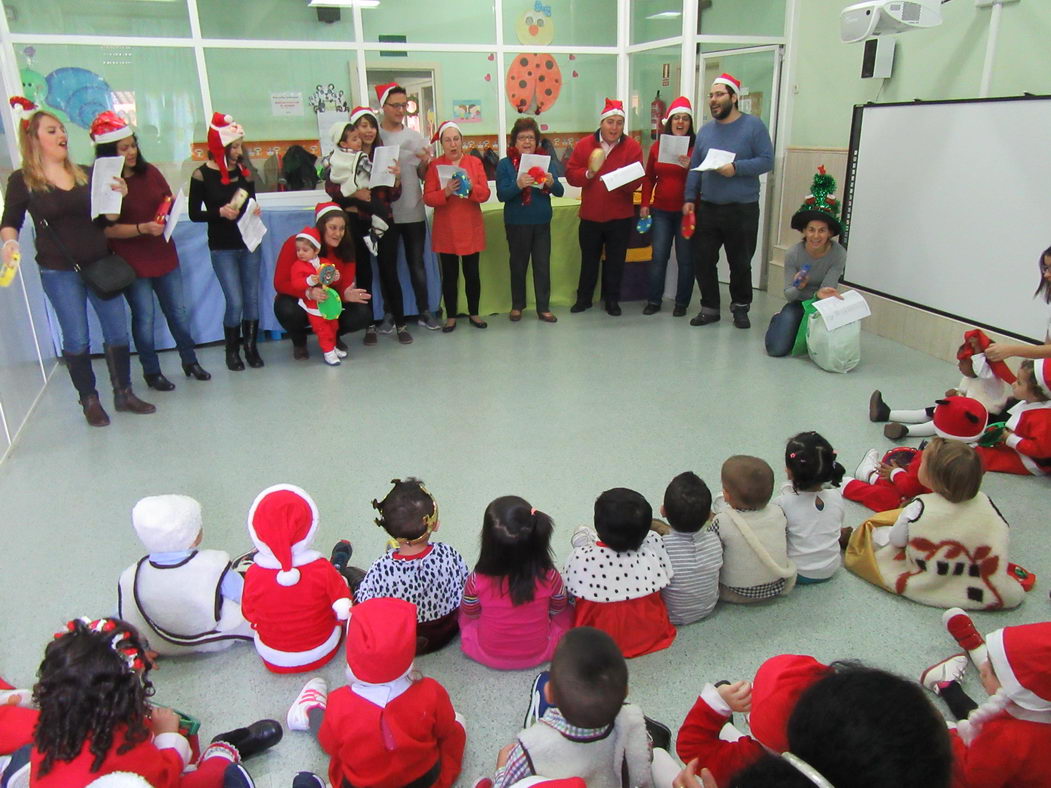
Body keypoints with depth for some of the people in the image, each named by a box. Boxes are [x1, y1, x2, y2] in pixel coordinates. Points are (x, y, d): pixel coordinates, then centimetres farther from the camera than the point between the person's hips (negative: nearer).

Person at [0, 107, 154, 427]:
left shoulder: (86, 174, 8)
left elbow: (106, 217, 12)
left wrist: (116, 196, -7)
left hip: (100, 265, 3)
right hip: (59, 272, -3)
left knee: (118, 331, 5)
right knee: (77, 340, 3)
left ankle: (123, 394, 20)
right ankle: (89, 400, 19)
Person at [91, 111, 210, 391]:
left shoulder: (149, 172, 2)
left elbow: (169, 201, 15)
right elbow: (107, 229, -14)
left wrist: (171, 205, -8)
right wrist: (142, 228, -26)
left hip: (164, 255, 5)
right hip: (131, 261, -5)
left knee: (177, 311, 13)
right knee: (144, 317, 5)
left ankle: (190, 361, 28)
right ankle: (151, 371, 20)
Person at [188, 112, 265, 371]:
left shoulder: (243, 171, 5)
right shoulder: (202, 175, -7)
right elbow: (194, 214, -4)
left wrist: (255, 211, -6)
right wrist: (220, 212, -19)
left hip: (250, 243, 4)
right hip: (222, 247, -4)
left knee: (252, 298, 6)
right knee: (235, 302, -5)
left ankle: (251, 347, 20)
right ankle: (232, 351, 14)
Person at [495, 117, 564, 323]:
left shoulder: (547, 162, 4)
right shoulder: (505, 164, -3)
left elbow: (560, 191, -3)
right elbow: (502, 195, -13)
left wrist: (551, 183, -25)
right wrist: (518, 185, -31)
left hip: (542, 223, 2)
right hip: (516, 224, -2)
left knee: (543, 265, 5)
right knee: (518, 265, 9)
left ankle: (543, 307, 14)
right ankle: (517, 306, 23)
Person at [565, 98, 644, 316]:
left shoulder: (632, 147, -3)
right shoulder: (583, 145, 0)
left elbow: (637, 180, -10)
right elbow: (570, 174, -3)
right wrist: (588, 173, -21)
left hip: (620, 216, -1)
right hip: (590, 215, 1)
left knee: (616, 260, 8)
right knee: (589, 259, 12)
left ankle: (612, 299, 21)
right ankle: (584, 298, 25)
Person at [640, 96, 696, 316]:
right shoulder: (657, 146, 7)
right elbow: (649, 178, 14)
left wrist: (691, 168, -20)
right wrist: (645, 204, 7)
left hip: (686, 211, -2)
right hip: (661, 210, 2)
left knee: (685, 259, 4)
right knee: (658, 256, 3)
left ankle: (682, 302, 14)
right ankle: (653, 300, 12)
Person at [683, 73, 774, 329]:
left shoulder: (753, 125, -3)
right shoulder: (705, 129, 12)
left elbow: (767, 161, -9)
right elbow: (694, 167, 12)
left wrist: (736, 168, -21)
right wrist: (689, 198, 2)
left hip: (742, 210, -4)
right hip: (707, 208, 4)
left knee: (740, 263, 7)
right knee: (703, 260, 2)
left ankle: (740, 307, 25)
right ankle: (710, 308, 17)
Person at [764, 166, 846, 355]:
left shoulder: (838, 255, -17)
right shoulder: (793, 254, -16)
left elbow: (827, 289, -19)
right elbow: (788, 295, -14)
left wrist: (821, 294, -45)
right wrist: (798, 288, -38)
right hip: (798, 304, 0)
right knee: (777, 349, -17)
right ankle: (778, 321, 18)